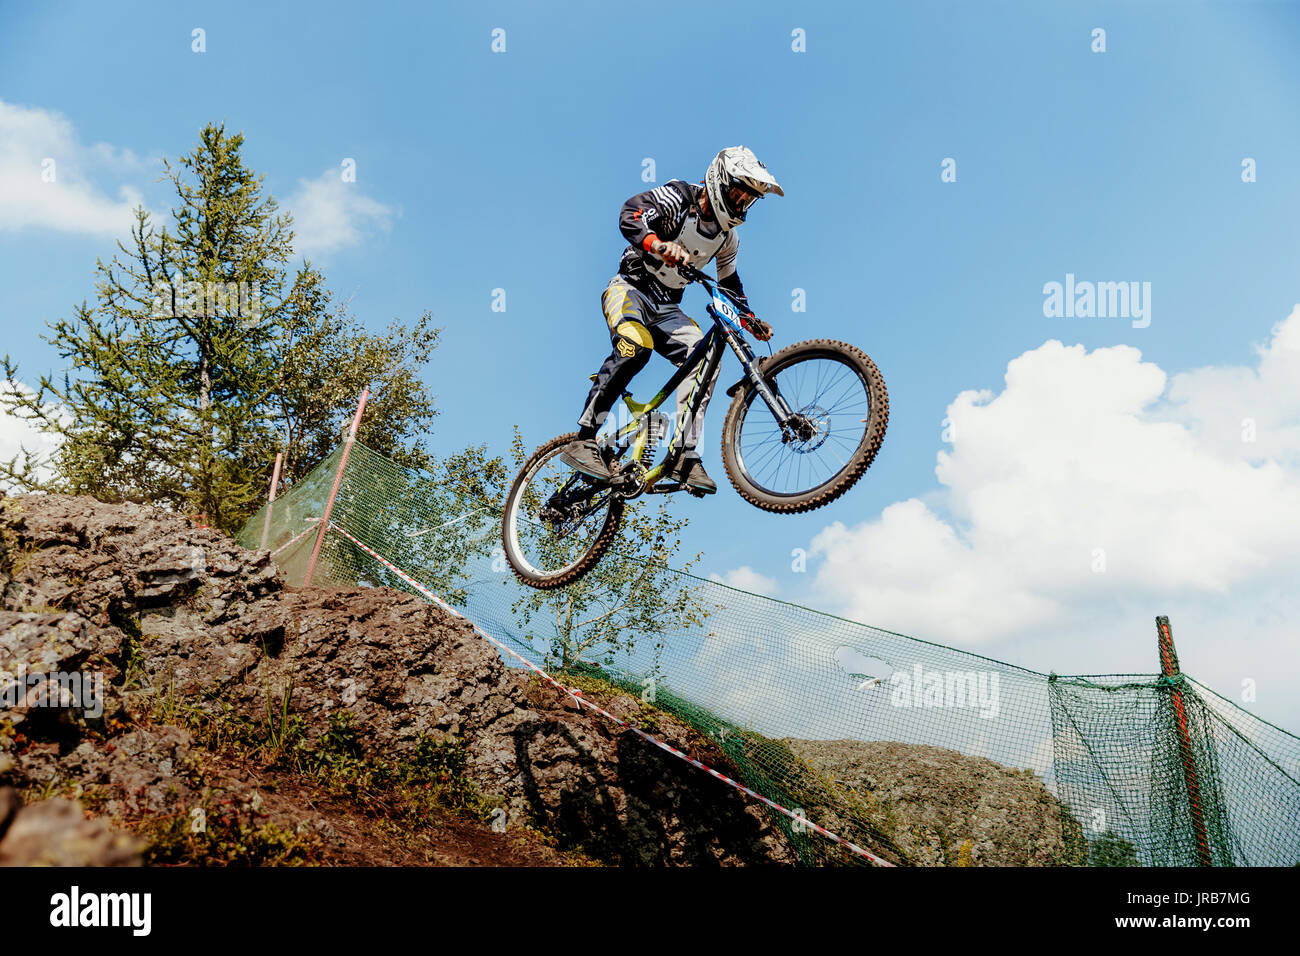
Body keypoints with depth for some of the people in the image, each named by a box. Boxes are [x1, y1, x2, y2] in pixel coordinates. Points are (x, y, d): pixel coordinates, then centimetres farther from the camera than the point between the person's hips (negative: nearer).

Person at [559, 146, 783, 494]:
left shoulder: (727, 236, 8)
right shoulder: (678, 197, -11)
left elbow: (729, 282, 23)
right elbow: (629, 215, -30)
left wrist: (748, 319, 6)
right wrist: (657, 244, -50)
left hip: (667, 307, 6)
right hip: (630, 288, -6)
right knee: (635, 347, -35)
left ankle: (685, 457, -20)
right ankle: (582, 441, -33)